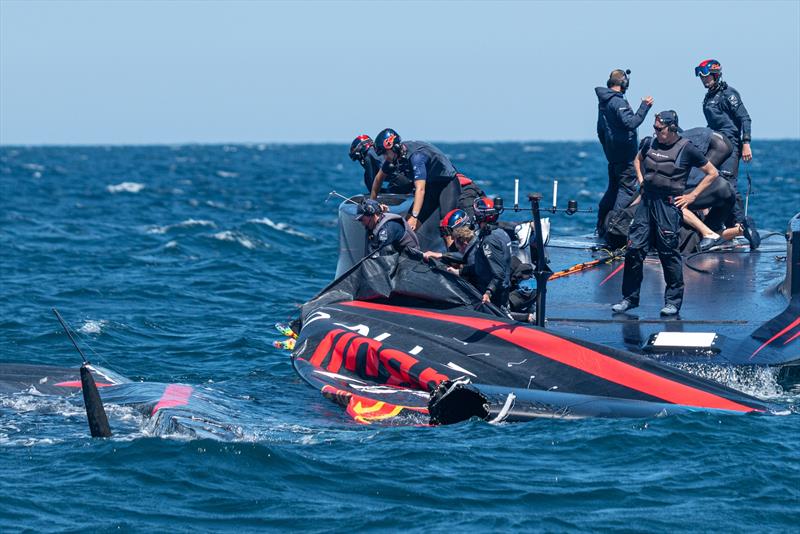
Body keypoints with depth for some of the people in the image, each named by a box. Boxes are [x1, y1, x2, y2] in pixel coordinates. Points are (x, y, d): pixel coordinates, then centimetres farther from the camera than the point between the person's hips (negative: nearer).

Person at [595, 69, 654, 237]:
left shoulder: (603, 102, 14)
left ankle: (601, 226, 19)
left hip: (612, 153, 10)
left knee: (614, 188, 17)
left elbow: (600, 131, 21)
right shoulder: (617, 101, -17)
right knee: (627, 188, -8)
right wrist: (644, 106, -21)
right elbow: (631, 123, -27)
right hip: (625, 154, -10)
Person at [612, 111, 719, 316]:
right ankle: (630, 298, 9)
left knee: (669, 253, -2)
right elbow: (637, 159, 31)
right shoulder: (651, 144, 8)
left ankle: (673, 301, 7)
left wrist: (692, 196, -3)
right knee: (634, 248, 0)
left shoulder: (687, 149, -6)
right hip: (646, 202, 5)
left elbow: (712, 173, 1)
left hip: (668, 205, -5)